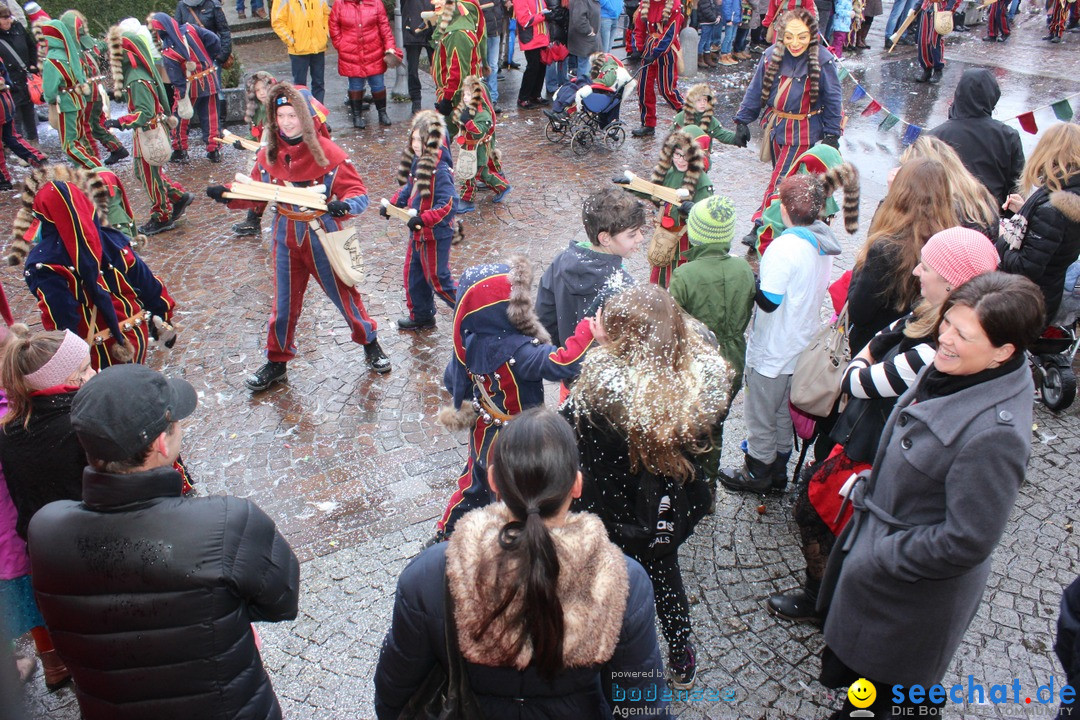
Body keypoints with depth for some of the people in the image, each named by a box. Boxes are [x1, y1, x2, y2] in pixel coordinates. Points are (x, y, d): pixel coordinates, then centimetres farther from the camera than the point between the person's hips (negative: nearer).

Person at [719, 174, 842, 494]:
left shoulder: (785, 247, -27)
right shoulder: (823, 242, -1)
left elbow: (768, 301, -26)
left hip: (772, 351, -8)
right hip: (803, 346, 8)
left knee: (760, 416, 11)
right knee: (784, 413, 23)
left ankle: (757, 473, 27)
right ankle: (778, 470, 37)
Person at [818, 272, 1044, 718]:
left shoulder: (994, 433, -36)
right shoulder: (950, 372, -9)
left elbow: (966, 543, -29)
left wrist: (881, 557, -20)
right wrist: (870, 484, 6)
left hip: (912, 593, -8)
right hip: (878, 538, 8)